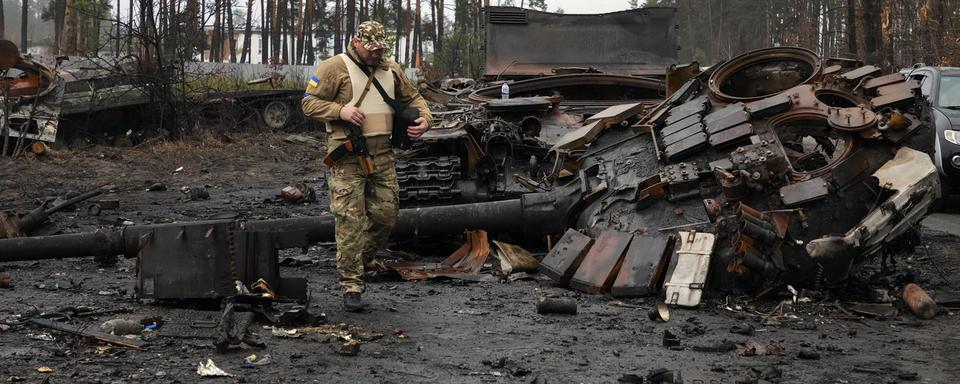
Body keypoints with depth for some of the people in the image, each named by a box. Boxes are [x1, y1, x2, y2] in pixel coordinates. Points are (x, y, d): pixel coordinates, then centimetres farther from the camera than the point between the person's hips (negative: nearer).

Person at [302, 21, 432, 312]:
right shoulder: (334, 67, -5)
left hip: (382, 155, 6)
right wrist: (340, 111, -20)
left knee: (386, 215, 5)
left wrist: (424, 119, 3)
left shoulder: (390, 69, 13)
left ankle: (356, 262, 27)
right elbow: (309, 103, -5)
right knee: (350, 220, -8)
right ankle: (351, 286, -3)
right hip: (347, 157, -6)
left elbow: (412, 97, 24)